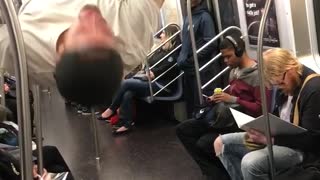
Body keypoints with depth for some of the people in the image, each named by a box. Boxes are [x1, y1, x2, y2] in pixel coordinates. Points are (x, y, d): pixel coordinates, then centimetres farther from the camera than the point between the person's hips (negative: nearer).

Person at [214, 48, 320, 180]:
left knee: (250, 162, -34)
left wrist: (270, 139, -25)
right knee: (221, 143, 4)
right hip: (279, 136, 10)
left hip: (301, 148, -9)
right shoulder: (285, 82, 5)